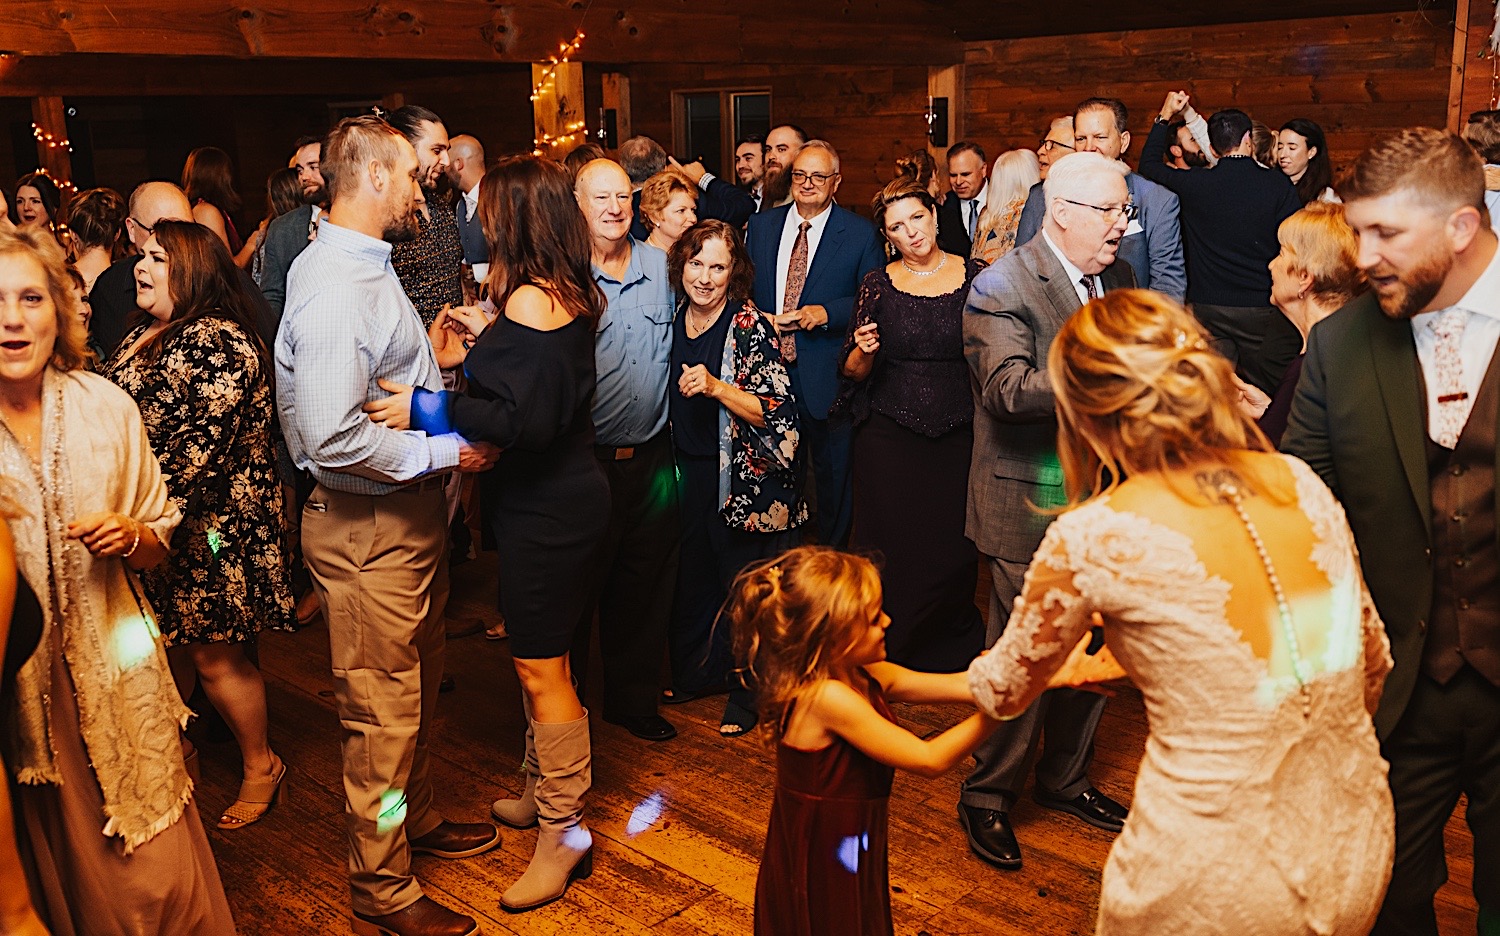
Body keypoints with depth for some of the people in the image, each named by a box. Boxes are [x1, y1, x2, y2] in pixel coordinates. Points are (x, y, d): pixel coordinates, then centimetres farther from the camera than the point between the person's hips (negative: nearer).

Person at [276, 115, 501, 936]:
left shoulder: (367, 267, 9)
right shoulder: (334, 288, -24)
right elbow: (332, 436, -31)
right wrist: (445, 452, -22)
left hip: (408, 514, 10)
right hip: (367, 528, -10)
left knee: (415, 689, 25)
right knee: (382, 708, 5)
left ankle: (416, 819, 46)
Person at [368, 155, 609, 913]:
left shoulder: (529, 299, -20)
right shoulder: (567, 294, 8)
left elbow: (525, 419, -26)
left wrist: (427, 409, -21)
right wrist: (489, 337, 19)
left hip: (546, 508, -10)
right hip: (561, 493, 10)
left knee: (541, 667, 0)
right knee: (539, 658, 21)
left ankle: (564, 833, 13)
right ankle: (544, 790, 37)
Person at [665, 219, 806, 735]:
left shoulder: (749, 326, -16)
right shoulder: (675, 319, 3)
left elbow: (776, 412, -19)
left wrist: (716, 387, -29)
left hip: (744, 476, -6)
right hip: (691, 469, 6)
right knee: (692, 574, 17)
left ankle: (747, 691, 22)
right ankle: (697, 673, 37)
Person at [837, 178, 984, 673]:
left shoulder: (976, 276, 2)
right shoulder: (877, 286, 3)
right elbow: (853, 371, 6)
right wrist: (864, 351, -14)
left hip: (960, 437, 0)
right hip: (889, 440, 0)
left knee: (956, 551, 2)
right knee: (892, 551, 2)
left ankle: (953, 650, 25)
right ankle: (889, 655, 21)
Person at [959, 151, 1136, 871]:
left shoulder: (1116, 275, 8)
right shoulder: (1002, 287, -15)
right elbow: (1010, 389, -29)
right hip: (1031, 511, -7)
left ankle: (1064, 778, 38)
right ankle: (987, 797, 22)